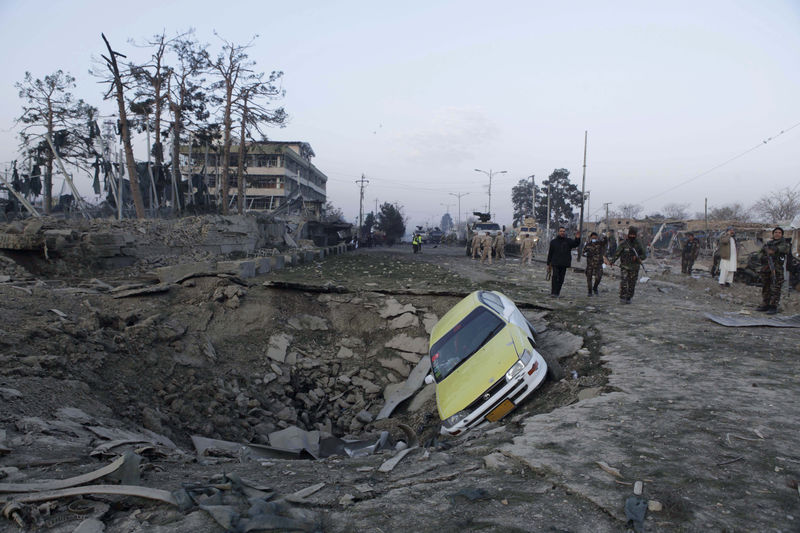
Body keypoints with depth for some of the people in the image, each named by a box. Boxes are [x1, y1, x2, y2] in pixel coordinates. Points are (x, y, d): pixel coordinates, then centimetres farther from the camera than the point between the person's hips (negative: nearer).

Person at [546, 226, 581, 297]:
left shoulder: (568, 241, 7)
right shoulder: (553, 242, 9)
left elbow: (575, 244, -13)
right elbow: (550, 253, 10)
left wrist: (577, 238, -34)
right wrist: (548, 264, 8)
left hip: (564, 264, 1)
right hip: (555, 263, -1)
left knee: (561, 279, 5)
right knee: (555, 277, -13)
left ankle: (557, 292, 14)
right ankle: (553, 293, -16)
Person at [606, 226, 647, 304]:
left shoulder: (638, 244, 1)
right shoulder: (623, 244, -3)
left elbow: (644, 256, 4)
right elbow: (616, 254, -5)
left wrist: (637, 258, -18)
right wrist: (612, 261, -22)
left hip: (634, 268, 2)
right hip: (625, 267, -2)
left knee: (631, 284, 5)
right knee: (623, 282, -16)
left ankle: (628, 298, 19)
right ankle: (622, 298, -9)